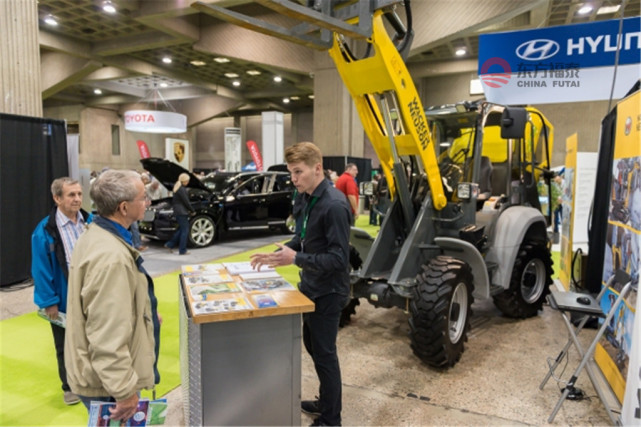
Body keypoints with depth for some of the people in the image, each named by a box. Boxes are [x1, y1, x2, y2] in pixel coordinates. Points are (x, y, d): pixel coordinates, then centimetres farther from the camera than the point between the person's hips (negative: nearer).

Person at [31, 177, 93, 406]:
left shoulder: (91, 221, -2)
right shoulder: (45, 231, -16)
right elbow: (41, 270, -13)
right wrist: (49, 301, -12)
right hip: (64, 300, -3)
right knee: (66, 346, 15)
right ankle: (69, 386, 34)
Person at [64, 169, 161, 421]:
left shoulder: (96, 235, 5)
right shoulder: (110, 256, -30)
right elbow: (108, 335, -31)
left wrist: (145, 314, 24)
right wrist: (124, 390, -25)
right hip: (106, 381, -10)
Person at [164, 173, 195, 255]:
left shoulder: (177, 187, 13)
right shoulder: (182, 189, -18)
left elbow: (174, 201, 20)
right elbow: (186, 202, -16)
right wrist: (192, 210, -4)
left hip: (177, 211, 10)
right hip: (182, 212, -10)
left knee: (181, 229, 18)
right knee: (185, 230, -3)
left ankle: (170, 244, 20)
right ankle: (182, 251, 2)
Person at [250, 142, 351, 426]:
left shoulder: (334, 205, -25)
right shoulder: (310, 200, 4)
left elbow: (338, 258, -27)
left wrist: (295, 259, -27)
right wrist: (278, 253, 3)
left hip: (327, 292, -9)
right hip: (312, 287, 9)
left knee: (324, 354, 5)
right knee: (312, 346, 22)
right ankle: (325, 403, 42)